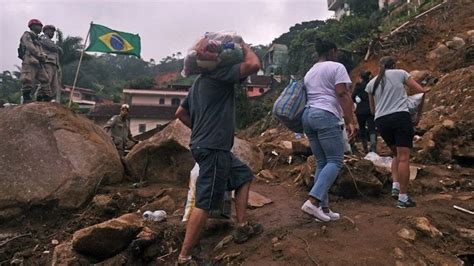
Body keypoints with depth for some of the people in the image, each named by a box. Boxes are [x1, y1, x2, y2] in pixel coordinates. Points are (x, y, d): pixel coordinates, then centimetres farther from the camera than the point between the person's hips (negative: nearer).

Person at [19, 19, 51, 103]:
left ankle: (46, 97, 1)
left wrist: (43, 57, 0)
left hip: (38, 63, 9)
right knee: (28, 80, -12)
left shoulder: (36, 38, 30)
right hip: (30, 61, -9)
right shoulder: (27, 35, 5)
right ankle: (26, 98, -10)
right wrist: (40, 56, -12)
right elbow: (30, 47, -10)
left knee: (45, 79, 1)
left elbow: (40, 50, 21)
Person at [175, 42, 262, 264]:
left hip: (205, 145, 11)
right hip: (213, 148, -10)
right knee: (204, 203, -8)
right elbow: (253, 64, -21)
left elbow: (180, 113, 23)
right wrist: (244, 47, -2)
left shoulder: (200, 81, 18)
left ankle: (242, 227, 25)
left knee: (244, 175, 22)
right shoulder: (219, 73, -11)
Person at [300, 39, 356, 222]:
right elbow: (343, 95, -10)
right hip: (326, 116, -8)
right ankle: (313, 201, -21)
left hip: (308, 115, 8)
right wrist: (349, 121, -13)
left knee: (322, 163, 9)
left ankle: (323, 208, 7)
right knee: (335, 161, -7)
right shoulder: (337, 67, 0)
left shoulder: (310, 72, 24)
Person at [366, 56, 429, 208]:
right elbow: (420, 90, 12)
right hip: (401, 117, -4)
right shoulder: (400, 73, 9)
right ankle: (403, 198, -5)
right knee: (403, 157, -4)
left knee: (396, 155, 22)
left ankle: (395, 187, 9)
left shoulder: (371, 84, 17)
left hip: (381, 121, 4)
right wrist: (425, 90, 34)